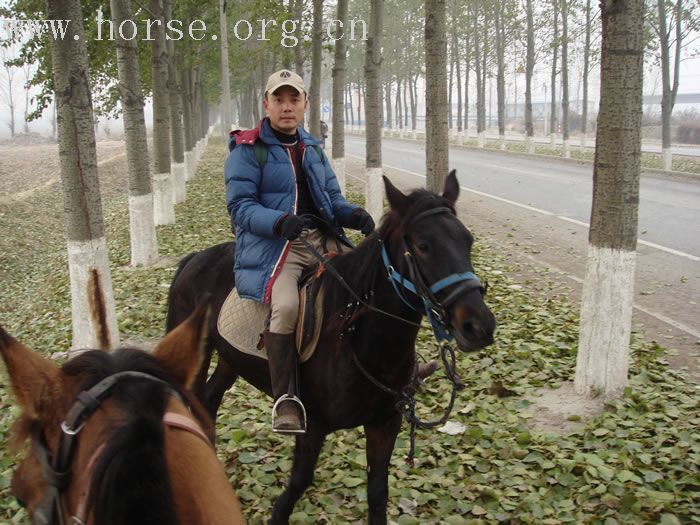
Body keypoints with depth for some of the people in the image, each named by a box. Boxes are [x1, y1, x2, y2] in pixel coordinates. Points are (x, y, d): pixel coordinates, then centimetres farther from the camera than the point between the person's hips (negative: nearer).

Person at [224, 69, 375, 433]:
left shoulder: (312, 148, 20)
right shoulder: (248, 150, 0)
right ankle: (285, 398, -20)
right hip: (274, 244, -6)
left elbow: (333, 199, 21)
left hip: (322, 239, 7)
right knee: (286, 304, -33)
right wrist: (281, 222, -26)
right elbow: (240, 205, -8)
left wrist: (355, 215, -3)